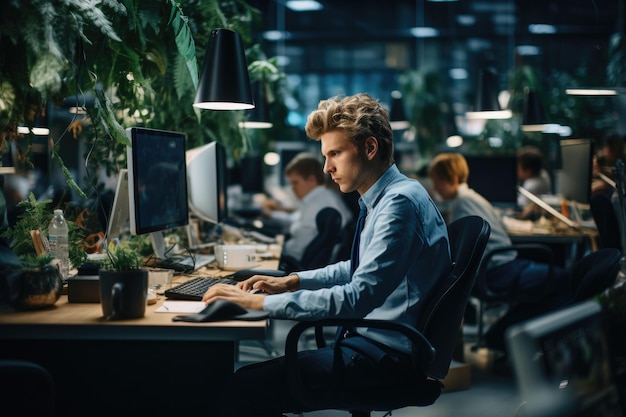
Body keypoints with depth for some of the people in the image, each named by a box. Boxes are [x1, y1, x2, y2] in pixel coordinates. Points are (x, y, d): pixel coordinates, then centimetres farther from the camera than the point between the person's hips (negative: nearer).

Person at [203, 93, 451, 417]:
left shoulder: (401, 202, -19)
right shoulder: (385, 197, 11)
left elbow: (357, 297, -27)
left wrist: (260, 302, -24)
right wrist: (291, 281, 14)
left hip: (389, 355, -10)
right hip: (372, 340, 10)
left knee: (248, 387, -16)